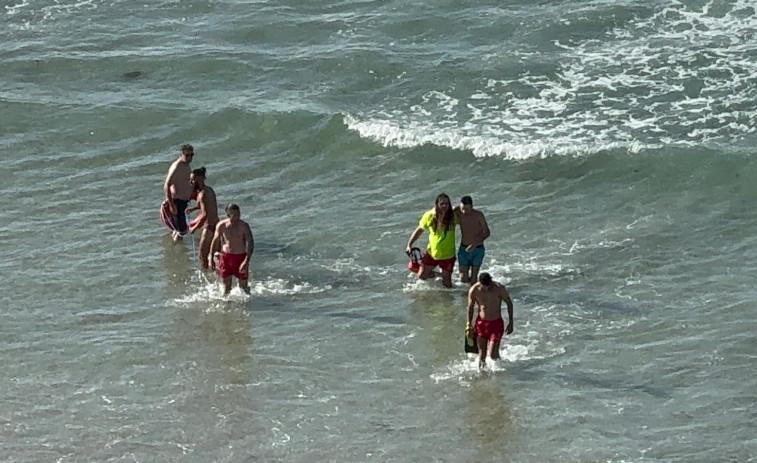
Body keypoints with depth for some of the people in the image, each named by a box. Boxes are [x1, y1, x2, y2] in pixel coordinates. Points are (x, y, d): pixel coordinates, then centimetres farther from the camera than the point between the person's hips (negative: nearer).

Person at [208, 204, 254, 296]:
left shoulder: (243, 226, -13)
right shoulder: (221, 226, -7)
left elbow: (250, 243, -18)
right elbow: (215, 241, 7)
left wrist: (246, 261, -29)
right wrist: (211, 258, 6)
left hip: (240, 257, -1)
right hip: (226, 256, 1)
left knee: (243, 286, 6)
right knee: (226, 285, 10)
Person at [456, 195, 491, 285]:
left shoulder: (479, 215, -17)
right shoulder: (458, 213, -8)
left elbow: (487, 233, -15)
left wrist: (475, 244, -27)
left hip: (477, 250, -3)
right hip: (464, 249, 3)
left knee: (473, 280, -5)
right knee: (463, 279, -1)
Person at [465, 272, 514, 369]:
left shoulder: (499, 288, -16)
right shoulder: (473, 290, -11)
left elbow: (509, 303, -2)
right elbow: (470, 308, 4)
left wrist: (510, 323, -2)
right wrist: (469, 326, 6)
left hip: (496, 323, -2)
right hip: (481, 323, 2)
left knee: (492, 355, -9)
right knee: (482, 354, 2)